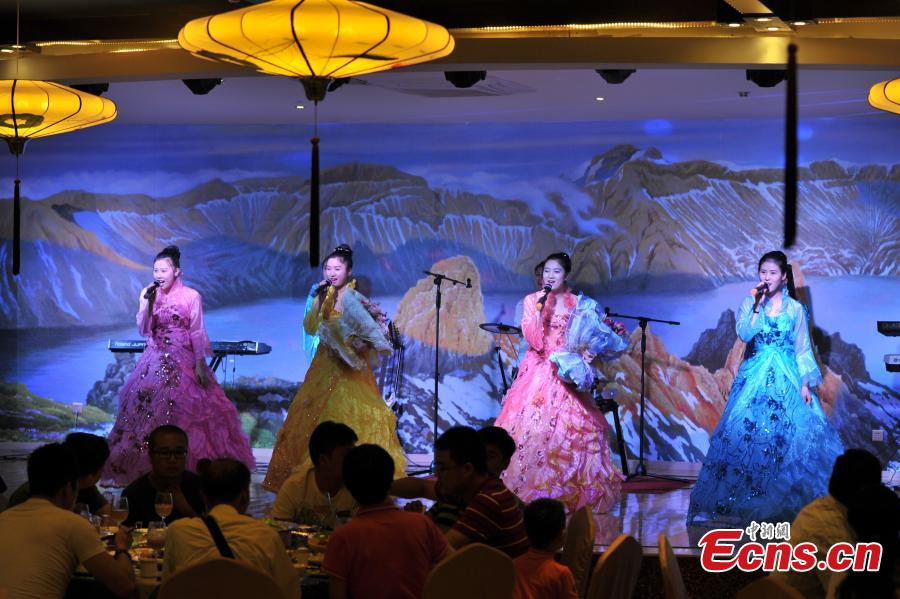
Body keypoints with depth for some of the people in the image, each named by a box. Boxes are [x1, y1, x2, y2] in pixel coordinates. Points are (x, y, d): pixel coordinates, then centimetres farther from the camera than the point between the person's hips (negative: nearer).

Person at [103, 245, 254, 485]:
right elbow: (143, 330, -1)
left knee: (182, 413, -4)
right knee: (147, 409, 0)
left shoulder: (191, 296, -6)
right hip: (155, 362, 4)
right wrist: (147, 303, -12)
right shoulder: (148, 294, 5)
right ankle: (145, 466, 8)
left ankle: (185, 467, 5)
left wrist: (200, 364, -8)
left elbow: (197, 332, -5)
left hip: (183, 362, -3)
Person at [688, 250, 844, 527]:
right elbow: (744, 334, -10)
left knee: (788, 435, -6)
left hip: (787, 379, 0)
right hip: (754, 378, 0)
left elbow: (803, 349, 5)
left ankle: (789, 500, 3)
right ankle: (746, 500, 0)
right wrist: (757, 306, -16)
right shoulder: (749, 304, 6)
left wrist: (805, 383, -3)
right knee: (748, 434, -7)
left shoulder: (795, 309, 5)